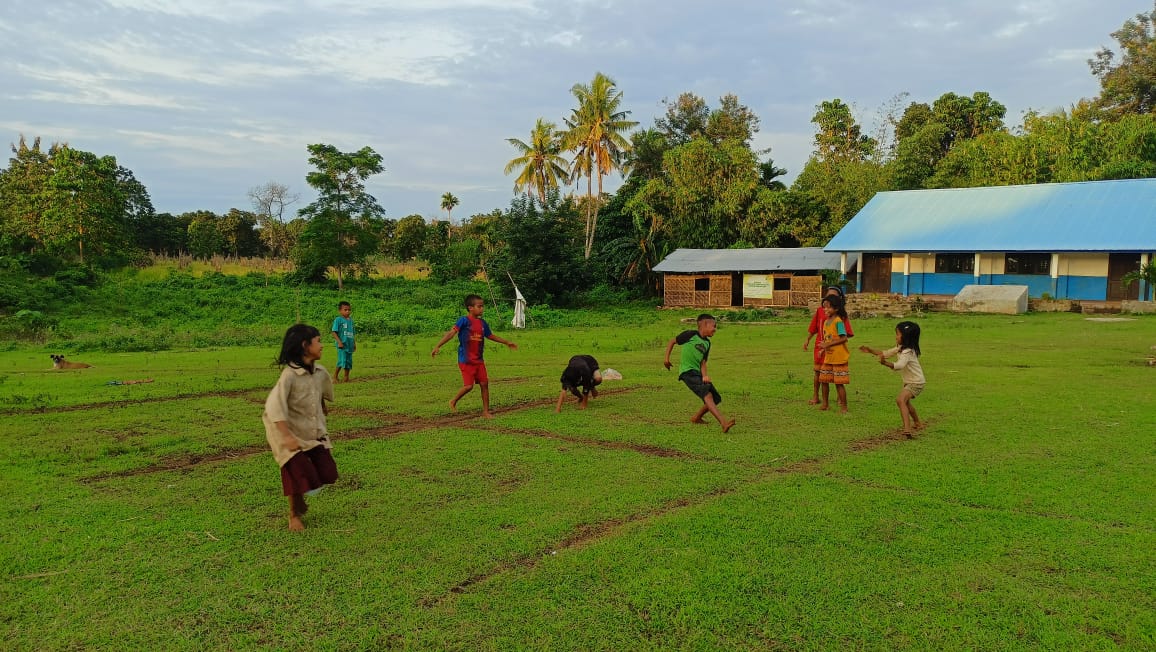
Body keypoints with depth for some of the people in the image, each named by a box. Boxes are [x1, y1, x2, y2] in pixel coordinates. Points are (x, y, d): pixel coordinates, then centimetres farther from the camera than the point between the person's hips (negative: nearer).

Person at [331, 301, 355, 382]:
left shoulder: (351, 320, 12)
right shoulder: (338, 320, -7)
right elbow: (334, 332, -11)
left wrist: (354, 343, 19)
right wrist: (339, 342, -19)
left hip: (349, 344, 7)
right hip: (342, 345, -7)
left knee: (349, 362, 10)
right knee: (342, 361, -12)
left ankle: (346, 378, 20)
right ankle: (334, 377, -1)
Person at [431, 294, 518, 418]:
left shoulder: (482, 323, 9)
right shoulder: (464, 321, -11)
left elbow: (490, 336, 25)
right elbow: (451, 333, -19)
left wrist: (506, 342, 34)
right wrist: (438, 346, -29)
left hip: (479, 360, 6)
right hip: (466, 360, -6)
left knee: (484, 383, 3)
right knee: (469, 385, -10)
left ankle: (486, 411, 13)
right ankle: (453, 402, 17)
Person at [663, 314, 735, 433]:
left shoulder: (707, 343, 17)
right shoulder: (691, 334, -3)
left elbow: (703, 362, 11)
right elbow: (672, 341, 7)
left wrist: (705, 376, -7)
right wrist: (667, 358, 3)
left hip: (698, 373, 8)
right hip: (688, 372, -8)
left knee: (716, 398, 7)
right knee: (707, 394, -26)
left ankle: (696, 417, 29)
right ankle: (724, 423, -39)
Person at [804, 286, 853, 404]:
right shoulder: (820, 310, 1)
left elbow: (848, 333, -8)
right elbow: (813, 328, 11)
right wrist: (807, 340, 9)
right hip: (820, 345, 3)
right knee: (818, 371, 10)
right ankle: (815, 396, 21)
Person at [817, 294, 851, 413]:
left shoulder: (838, 321, -15)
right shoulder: (826, 322, 10)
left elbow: (843, 338, -21)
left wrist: (828, 344, -21)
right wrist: (823, 347, -4)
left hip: (839, 357, -8)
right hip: (828, 357, 8)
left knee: (839, 382, -4)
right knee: (823, 380, 13)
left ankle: (843, 407, 6)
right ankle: (824, 403, 26)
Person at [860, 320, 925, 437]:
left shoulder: (908, 352, -26)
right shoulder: (900, 348, 3)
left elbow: (899, 365, -43)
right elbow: (886, 353, 15)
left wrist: (886, 363, -58)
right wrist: (871, 351, 7)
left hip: (916, 383, -11)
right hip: (909, 382, 11)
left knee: (900, 400, -30)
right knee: (905, 401, 31)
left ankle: (907, 428, -40)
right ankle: (918, 424, 53)